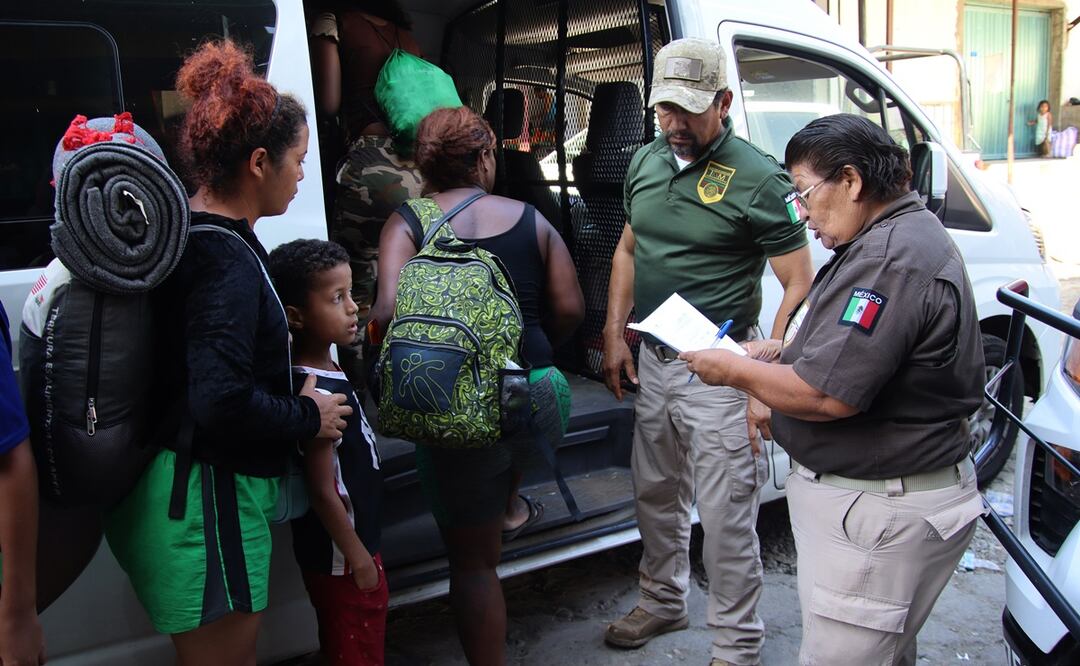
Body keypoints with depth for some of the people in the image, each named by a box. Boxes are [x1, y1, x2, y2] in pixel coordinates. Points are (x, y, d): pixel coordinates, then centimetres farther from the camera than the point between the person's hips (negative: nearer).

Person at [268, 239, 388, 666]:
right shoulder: (319, 394, -27)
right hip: (342, 556, -9)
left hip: (337, 550, 9)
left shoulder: (323, 373, 2)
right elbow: (323, 491, -25)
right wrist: (358, 557, -17)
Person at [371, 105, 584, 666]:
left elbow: (390, 310, -16)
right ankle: (510, 508, 55)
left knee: (472, 561, 14)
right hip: (539, 397, 3)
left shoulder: (406, 223, -2)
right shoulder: (530, 219, 4)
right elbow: (570, 308, 4)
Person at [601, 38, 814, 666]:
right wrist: (615, 335, 11)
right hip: (653, 360, 7)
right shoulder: (646, 161, 7)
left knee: (725, 518, 1)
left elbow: (800, 285, -13)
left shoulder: (758, 178, -14)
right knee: (656, 495, 20)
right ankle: (664, 601, 42)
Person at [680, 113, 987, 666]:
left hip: (878, 513, -11)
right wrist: (779, 349, 9)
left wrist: (737, 372, -14)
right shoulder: (900, 236, 11)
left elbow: (825, 396, -29)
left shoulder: (892, 260, -25)